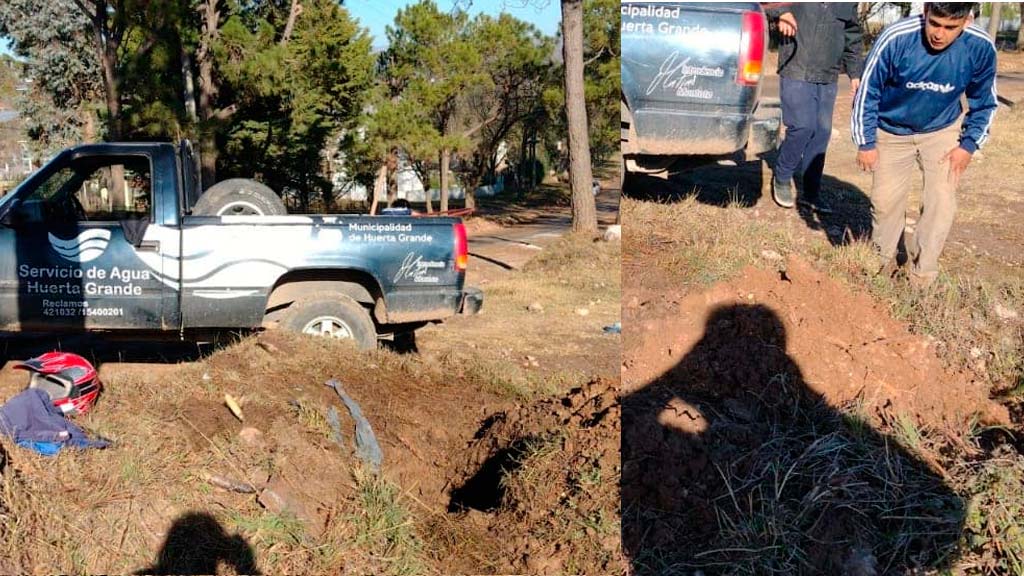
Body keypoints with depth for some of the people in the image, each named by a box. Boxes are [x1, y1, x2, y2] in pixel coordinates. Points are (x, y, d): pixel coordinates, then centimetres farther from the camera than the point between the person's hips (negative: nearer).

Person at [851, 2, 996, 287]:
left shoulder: (981, 48, -22)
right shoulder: (896, 38, -29)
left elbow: (984, 103, -3)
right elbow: (868, 91, -14)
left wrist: (968, 145, -10)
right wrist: (865, 143, -11)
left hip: (942, 133, 1)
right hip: (892, 132, -1)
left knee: (942, 201, -9)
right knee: (885, 201, 3)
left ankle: (922, 275, 6)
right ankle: (883, 263, 27)